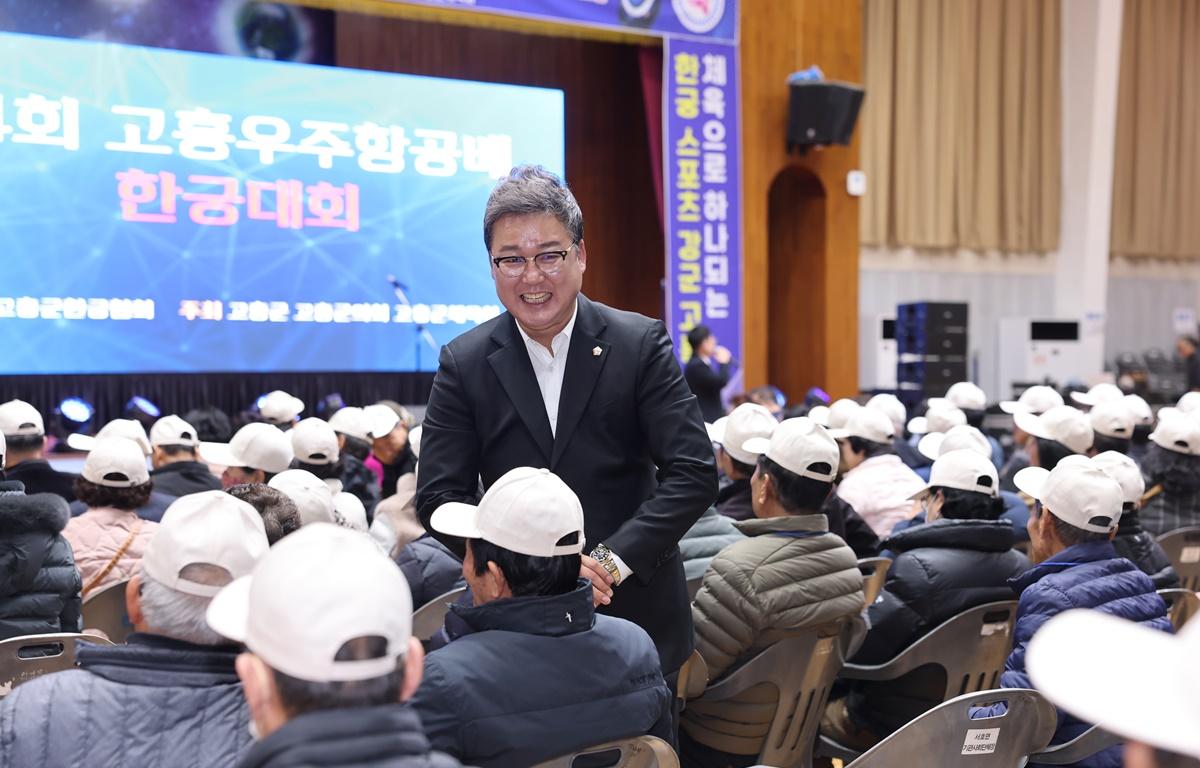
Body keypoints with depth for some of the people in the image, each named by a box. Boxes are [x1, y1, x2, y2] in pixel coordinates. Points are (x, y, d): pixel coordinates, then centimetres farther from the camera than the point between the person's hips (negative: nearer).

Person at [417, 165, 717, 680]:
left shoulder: (641, 344, -6)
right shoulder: (464, 363, -3)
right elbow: (439, 497, -6)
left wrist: (612, 560, -21)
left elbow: (694, 474, -11)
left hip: (635, 613, 0)